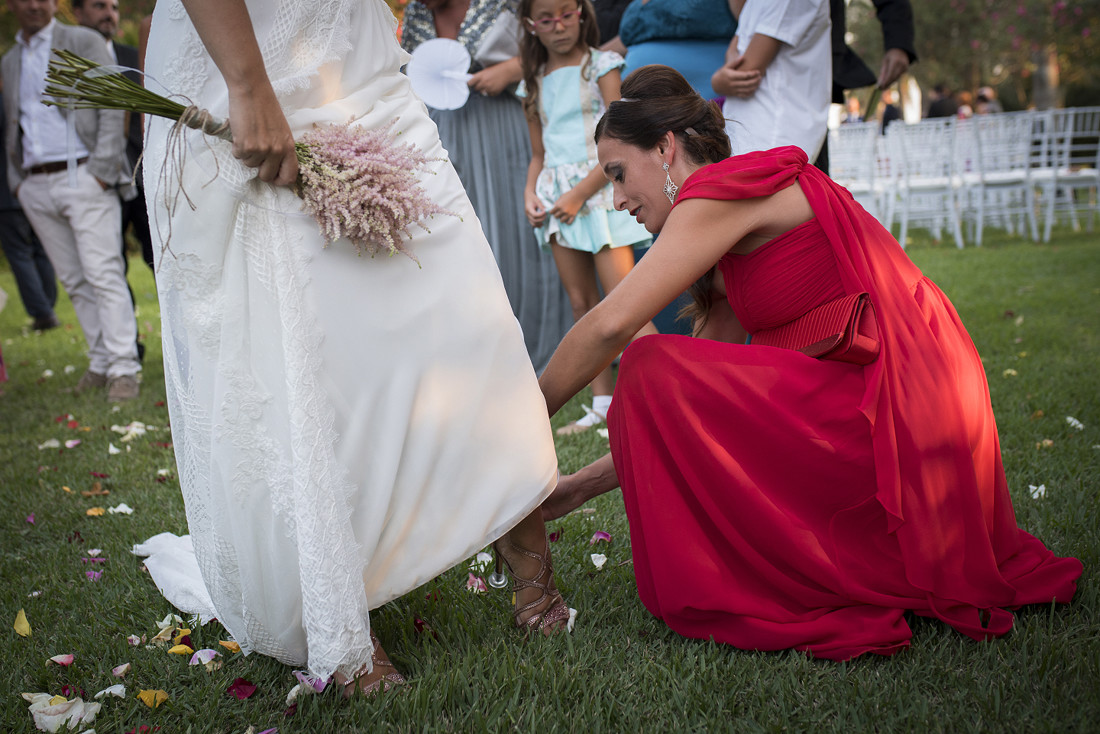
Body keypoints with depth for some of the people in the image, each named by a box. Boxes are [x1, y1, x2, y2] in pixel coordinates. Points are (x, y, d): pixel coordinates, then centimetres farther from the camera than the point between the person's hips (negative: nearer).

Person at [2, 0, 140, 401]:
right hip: (35, 186, 5)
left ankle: (123, 368, -12)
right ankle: (101, 361, 12)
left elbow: (112, 108, -4)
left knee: (104, 274, -11)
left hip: (82, 176, -5)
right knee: (74, 281, 6)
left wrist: (101, 169, -12)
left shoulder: (84, 42, 4)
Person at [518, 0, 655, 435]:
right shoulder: (535, 82, 15)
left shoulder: (600, 66, -1)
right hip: (557, 195, 5)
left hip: (600, 188, -5)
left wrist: (579, 194, -14)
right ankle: (603, 403, 11)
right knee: (582, 304, 5)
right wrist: (530, 193, 1)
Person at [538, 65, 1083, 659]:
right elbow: (693, 416, 17)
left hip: (896, 420, -10)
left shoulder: (726, 186, -8)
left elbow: (611, 325, -17)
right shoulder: (730, 262, 20)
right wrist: (575, 490, 15)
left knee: (652, 372, -13)